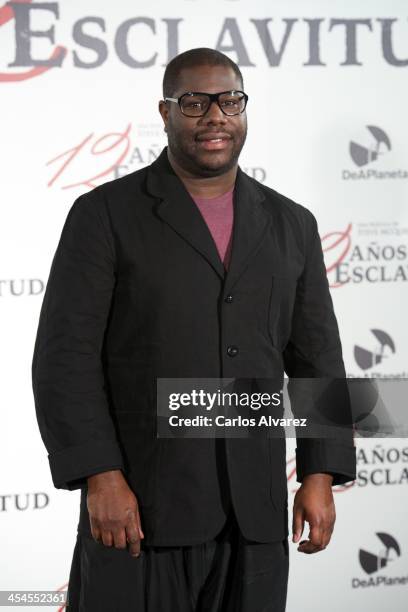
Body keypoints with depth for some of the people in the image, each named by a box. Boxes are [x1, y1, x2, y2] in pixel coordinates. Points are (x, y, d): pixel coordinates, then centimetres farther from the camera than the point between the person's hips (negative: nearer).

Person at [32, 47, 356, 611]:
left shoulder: (291, 225, 11)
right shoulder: (105, 215, -1)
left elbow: (317, 358, 12)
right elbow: (66, 357, -6)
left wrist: (320, 477, 3)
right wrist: (100, 478, -14)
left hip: (256, 516, 3)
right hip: (139, 507, -3)